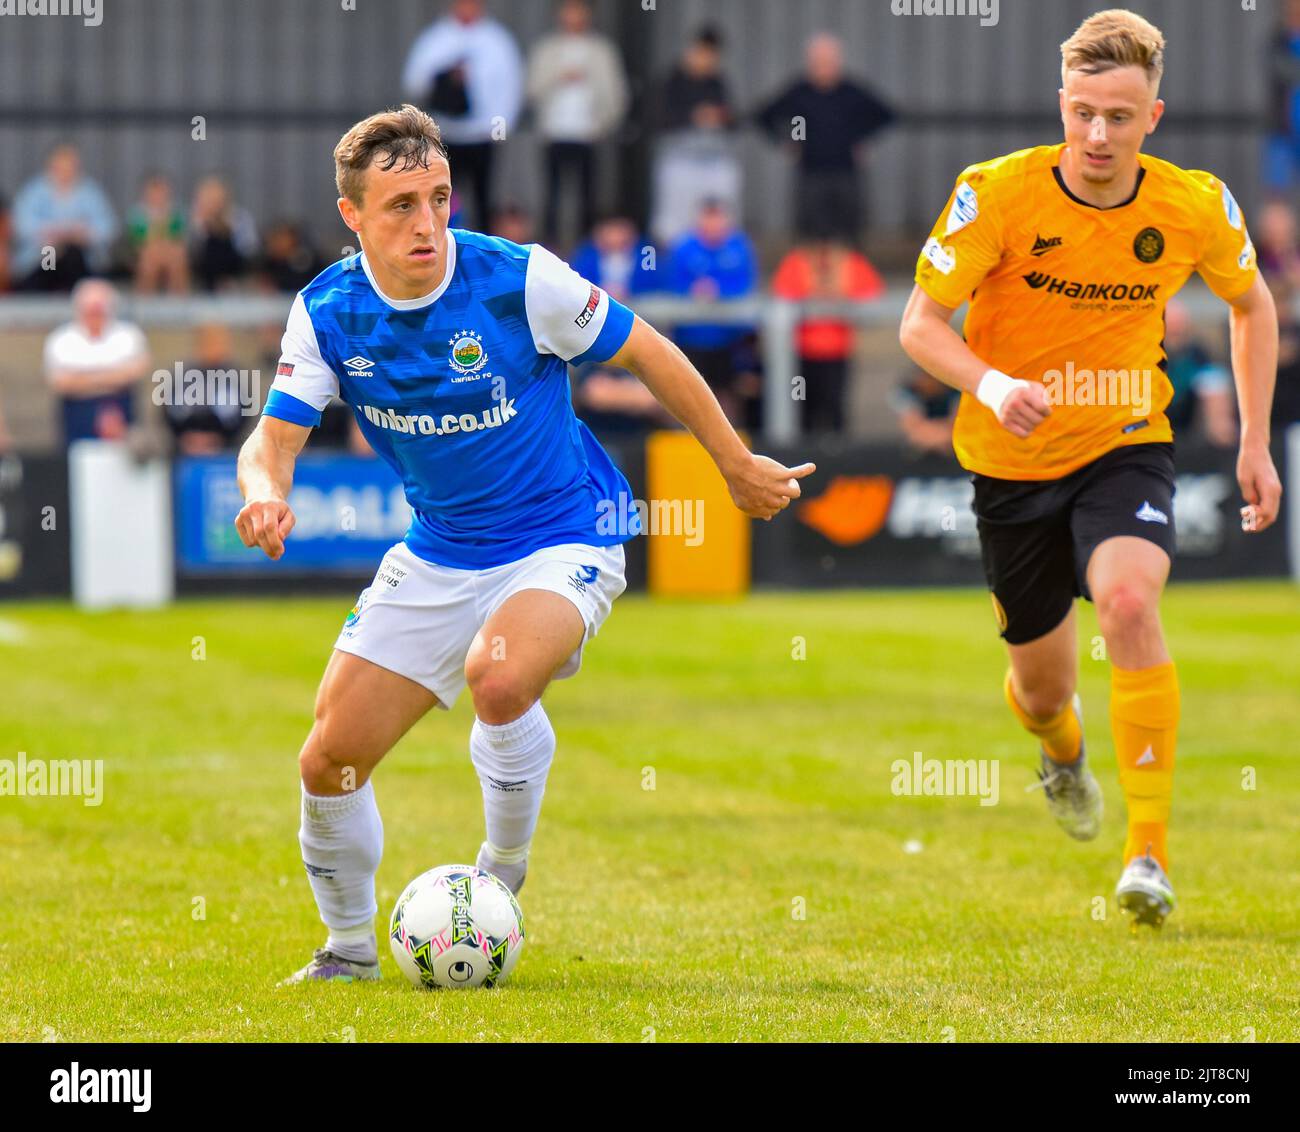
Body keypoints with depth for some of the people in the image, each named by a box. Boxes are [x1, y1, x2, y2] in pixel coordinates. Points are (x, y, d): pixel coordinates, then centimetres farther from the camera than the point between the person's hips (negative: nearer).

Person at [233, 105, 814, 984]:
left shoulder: (520, 281, -20)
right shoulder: (327, 312, -9)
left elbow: (648, 354, -8)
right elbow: (276, 439, -8)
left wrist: (738, 466, 1)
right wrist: (266, 494, -33)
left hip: (563, 538, -4)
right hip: (438, 553, 5)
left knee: (498, 675, -35)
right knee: (330, 763, 0)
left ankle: (502, 876, -9)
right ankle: (350, 949, 25)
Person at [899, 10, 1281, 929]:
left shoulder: (1196, 206, -10)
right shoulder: (998, 194, -17)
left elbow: (1252, 306, 10)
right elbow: (921, 322, -13)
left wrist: (1256, 442, 6)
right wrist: (990, 385, -32)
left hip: (1127, 447, 0)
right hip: (1013, 463, 1)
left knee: (1130, 603, -31)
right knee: (1042, 687, 11)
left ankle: (1150, 853, -25)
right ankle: (1064, 752, 53)